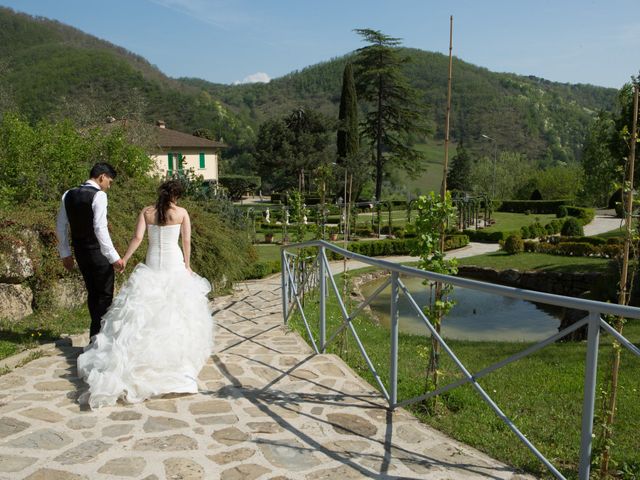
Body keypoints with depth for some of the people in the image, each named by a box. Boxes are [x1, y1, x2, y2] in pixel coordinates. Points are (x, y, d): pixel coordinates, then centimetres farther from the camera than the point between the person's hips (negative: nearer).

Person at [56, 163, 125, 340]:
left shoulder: (68, 195, 8)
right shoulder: (98, 195, -15)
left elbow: (60, 227, 12)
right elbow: (100, 228, -23)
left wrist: (65, 253, 20)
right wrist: (114, 257, -22)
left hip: (80, 251, 7)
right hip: (97, 251, -7)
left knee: (92, 292, 19)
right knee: (105, 294, 4)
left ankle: (98, 331, 28)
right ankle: (98, 336, 4)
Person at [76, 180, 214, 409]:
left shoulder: (146, 212, 2)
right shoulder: (182, 213, -3)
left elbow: (137, 238, -5)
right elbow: (186, 242, -1)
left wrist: (124, 259, 2)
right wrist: (187, 265, 9)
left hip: (151, 264, 2)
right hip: (174, 264, -2)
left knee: (144, 307, 9)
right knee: (177, 307, 8)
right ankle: (177, 347, 11)